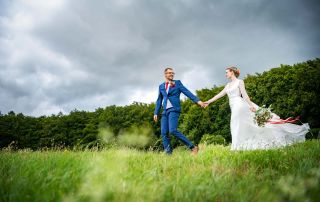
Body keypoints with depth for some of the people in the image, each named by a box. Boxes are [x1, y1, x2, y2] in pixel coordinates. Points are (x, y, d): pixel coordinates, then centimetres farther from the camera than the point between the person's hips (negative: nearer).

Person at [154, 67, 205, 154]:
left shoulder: (177, 83, 7)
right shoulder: (161, 86, 18)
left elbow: (187, 92, -2)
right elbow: (159, 101, 21)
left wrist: (197, 100, -14)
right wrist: (156, 113, 14)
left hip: (174, 110, -5)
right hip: (165, 111, 5)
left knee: (173, 130, -22)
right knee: (164, 133, -3)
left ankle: (193, 147, -14)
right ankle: (168, 153, 3)